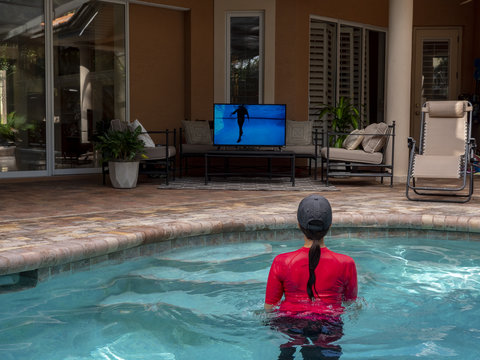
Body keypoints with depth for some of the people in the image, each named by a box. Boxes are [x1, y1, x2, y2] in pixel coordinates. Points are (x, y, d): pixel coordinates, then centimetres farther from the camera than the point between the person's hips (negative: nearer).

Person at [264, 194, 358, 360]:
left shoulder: (281, 262, 0)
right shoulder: (346, 264, 0)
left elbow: (269, 307, 8)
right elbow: (352, 304, 13)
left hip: (289, 324, 0)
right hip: (329, 324, 0)